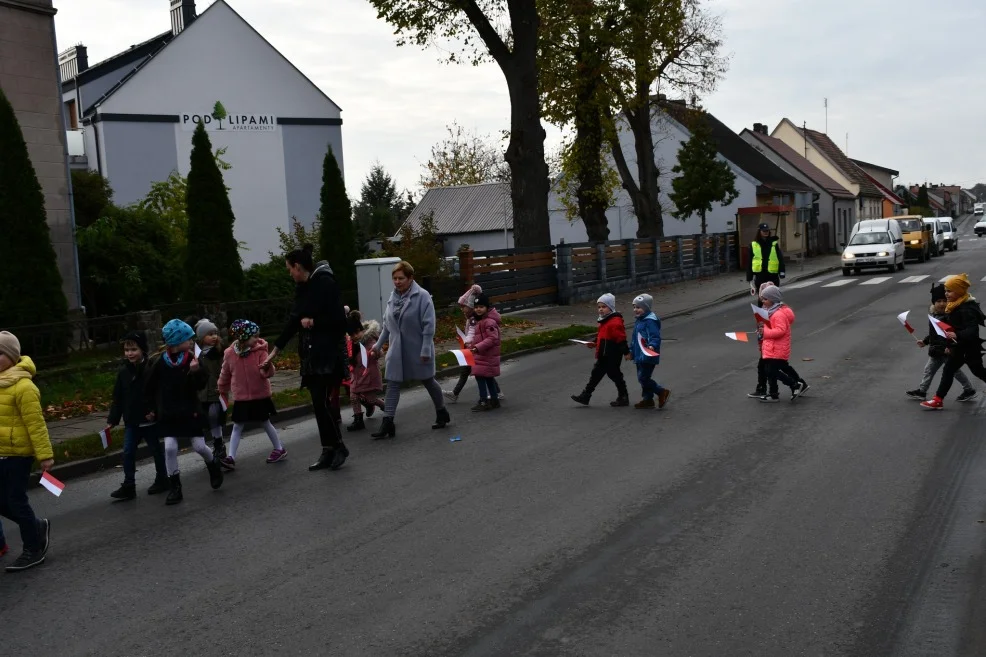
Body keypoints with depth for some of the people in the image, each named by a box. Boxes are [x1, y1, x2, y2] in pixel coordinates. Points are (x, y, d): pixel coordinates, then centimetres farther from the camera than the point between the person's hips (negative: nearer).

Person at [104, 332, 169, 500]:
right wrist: (112, 420, 4)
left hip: (150, 420, -5)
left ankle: (162, 480, 26)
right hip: (131, 421, 5)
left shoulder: (151, 369, -14)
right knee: (128, 452, 3)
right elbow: (118, 399, 6)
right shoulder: (123, 372, 2)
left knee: (156, 450, 11)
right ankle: (128, 486, 10)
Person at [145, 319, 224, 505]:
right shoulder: (160, 362, -8)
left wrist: (195, 371, -26)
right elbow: (150, 388, 4)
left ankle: (213, 465, 34)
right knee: (170, 448, -7)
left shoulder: (191, 359, -6)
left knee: (199, 446, 2)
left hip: (190, 411, 0)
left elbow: (200, 385, -8)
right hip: (168, 414, 0)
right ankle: (175, 487, 5)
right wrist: (152, 409, 8)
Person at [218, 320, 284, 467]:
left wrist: (267, 367, -39)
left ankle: (279, 449, 27)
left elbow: (268, 373, -16)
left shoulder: (260, 350, -12)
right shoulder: (229, 353, -6)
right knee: (237, 427, 3)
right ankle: (231, 457, 5)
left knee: (266, 423, 11)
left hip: (260, 396, -1)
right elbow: (225, 374, 9)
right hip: (241, 398, 2)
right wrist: (222, 391, 19)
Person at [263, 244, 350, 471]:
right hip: (311, 354, 8)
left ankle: (339, 446, 8)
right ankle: (328, 451, 15)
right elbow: (293, 321, 18)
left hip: (329, 354, -8)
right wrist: (274, 352, 18)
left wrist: (312, 322, -9)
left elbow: (338, 319, -18)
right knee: (318, 404, 8)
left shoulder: (325, 282, -12)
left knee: (326, 402, -9)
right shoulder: (302, 288, 13)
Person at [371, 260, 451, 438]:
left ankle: (442, 413, 33)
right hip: (397, 350, 5)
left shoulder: (422, 296, -15)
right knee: (392, 385, 1)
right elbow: (387, 324, 13)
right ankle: (387, 423, 3)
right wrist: (379, 344, 13)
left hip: (418, 350, -5)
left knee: (428, 381, 12)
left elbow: (428, 326, -18)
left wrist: (426, 350, -20)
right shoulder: (393, 297, 4)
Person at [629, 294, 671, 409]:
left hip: (648, 357, -10)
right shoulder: (638, 321, 15)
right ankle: (647, 400, 22)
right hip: (639, 356, 10)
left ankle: (662, 392, 3)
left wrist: (652, 346, -41)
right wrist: (631, 351, 29)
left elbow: (655, 337, -23)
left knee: (643, 378, -10)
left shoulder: (650, 321, -16)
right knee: (643, 378, 13)